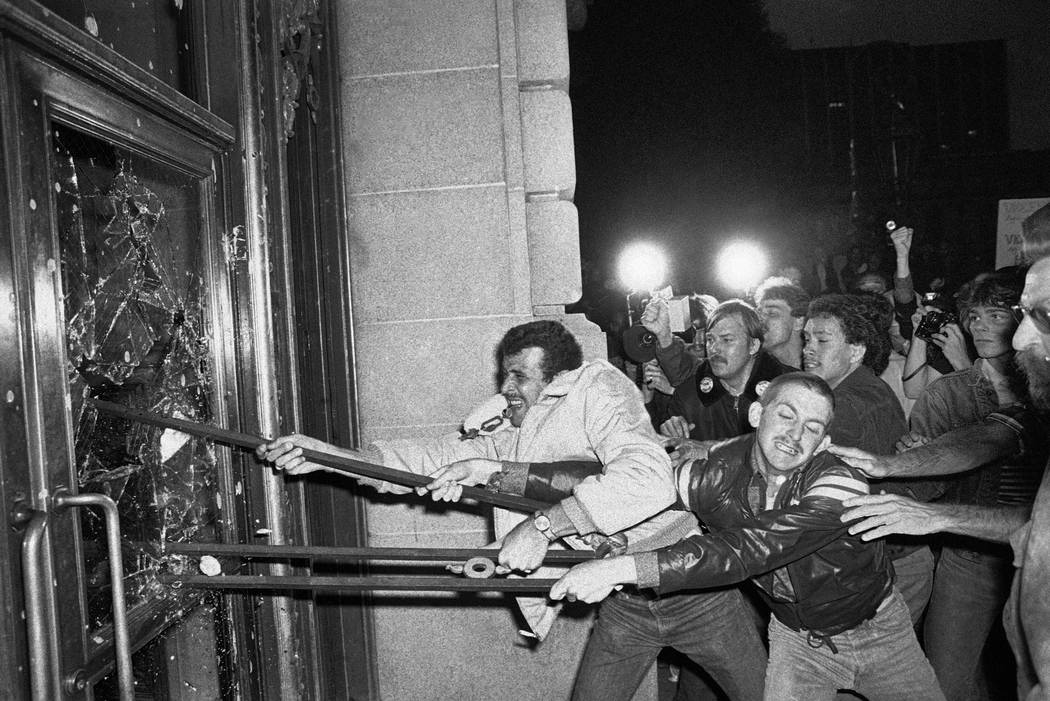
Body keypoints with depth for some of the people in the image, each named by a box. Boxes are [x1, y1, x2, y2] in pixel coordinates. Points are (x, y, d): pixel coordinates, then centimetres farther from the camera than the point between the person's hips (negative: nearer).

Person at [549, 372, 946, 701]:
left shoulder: (841, 486, -32)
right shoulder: (719, 471, -20)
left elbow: (746, 550, -43)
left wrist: (624, 569, -49)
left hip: (876, 627, -1)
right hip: (797, 637, 1)